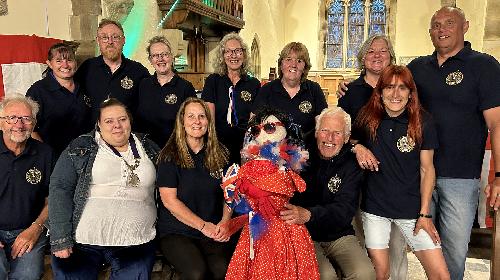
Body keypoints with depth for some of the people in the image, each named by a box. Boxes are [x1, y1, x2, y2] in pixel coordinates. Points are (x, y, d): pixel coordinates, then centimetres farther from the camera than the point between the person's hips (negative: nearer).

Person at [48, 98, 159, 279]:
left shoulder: (149, 149, 12)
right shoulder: (79, 149, 5)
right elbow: (60, 189, -2)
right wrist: (60, 240, -10)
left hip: (135, 243, 1)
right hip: (82, 241, -1)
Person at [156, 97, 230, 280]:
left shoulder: (220, 154, 11)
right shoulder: (170, 156, -1)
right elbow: (170, 201, -6)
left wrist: (224, 223, -8)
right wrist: (203, 225, -10)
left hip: (212, 233, 3)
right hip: (175, 233, -2)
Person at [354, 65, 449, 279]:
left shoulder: (422, 122, -6)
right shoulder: (367, 118, -4)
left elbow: (427, 169, -1)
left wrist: (425, 213, -3)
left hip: (412, 208, 0)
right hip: (374, 207, 0)